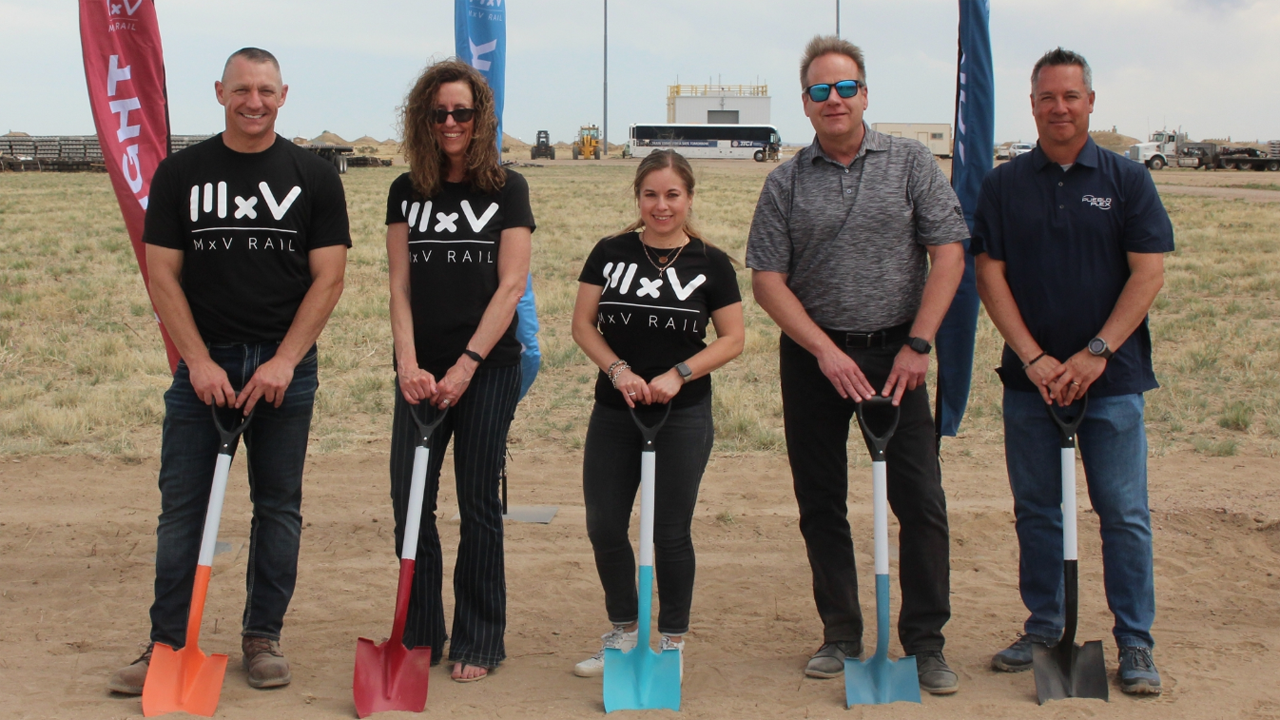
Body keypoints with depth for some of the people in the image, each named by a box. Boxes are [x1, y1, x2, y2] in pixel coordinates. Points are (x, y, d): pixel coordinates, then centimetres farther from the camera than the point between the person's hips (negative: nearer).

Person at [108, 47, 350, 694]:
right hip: (204, 362, 0)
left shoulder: (314, 176, 3)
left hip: (285, 366, 0)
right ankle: (167, 642, 9)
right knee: (182, 507, 1)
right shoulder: (181, 172, 5)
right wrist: (200, 362, -8)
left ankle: (263, 638, 17)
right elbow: (162, 275, 2)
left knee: (278, 506, 6)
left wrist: (283, 362, -11)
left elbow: (328, 279, -1)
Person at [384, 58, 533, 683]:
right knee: (409, 499, 1)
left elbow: (510, 285, -5)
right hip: (422, 371, 3)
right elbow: (400, 287, 4)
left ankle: (478, 644, 12)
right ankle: (419, 637, 14)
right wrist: (408, 364, -10)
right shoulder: (407, 192, 9)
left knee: (478, 502, 2)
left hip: (489, 367, -3)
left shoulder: (506, 189, 2)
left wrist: (466, 365, -13)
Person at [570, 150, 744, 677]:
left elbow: (732, 339, -1)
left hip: (683, 416, -2)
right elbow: (583, 323, 3)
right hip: (614, 413, 3)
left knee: (669, 531, 3)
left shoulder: (710, 263, -1)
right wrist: (618, 370, -13)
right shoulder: (611, 253, 4)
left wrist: (678, 374, -14)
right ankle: (623, 633, 24)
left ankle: (673, 642, 19)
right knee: (603, 526, 5)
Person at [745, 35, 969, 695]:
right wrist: (827, 350, -11)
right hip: (812, 355, 1)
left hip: (896, 351, -1)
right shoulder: (786, 182, 3)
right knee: (820, 504, 6)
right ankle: (841, 636, 19)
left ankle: (925, 642, 6)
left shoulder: (910, 163, 2)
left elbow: (947, 254, -2)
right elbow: (767, 279, -1)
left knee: (921, 501, -4)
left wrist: (917, 344, -11)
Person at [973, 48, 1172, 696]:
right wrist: (1034, 358, -9)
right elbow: (990, 275, 1)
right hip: (1029, 380, 2)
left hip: (1112, 377, -2)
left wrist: (1095, 354, -13)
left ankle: (1136, 643, 9)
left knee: (1124, 513, 0)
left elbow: (1149, 273, -4)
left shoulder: (1127, 180, 2)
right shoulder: (1004, 184, 6)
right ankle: (1043, 628, 22)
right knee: (1035, 512, 9)